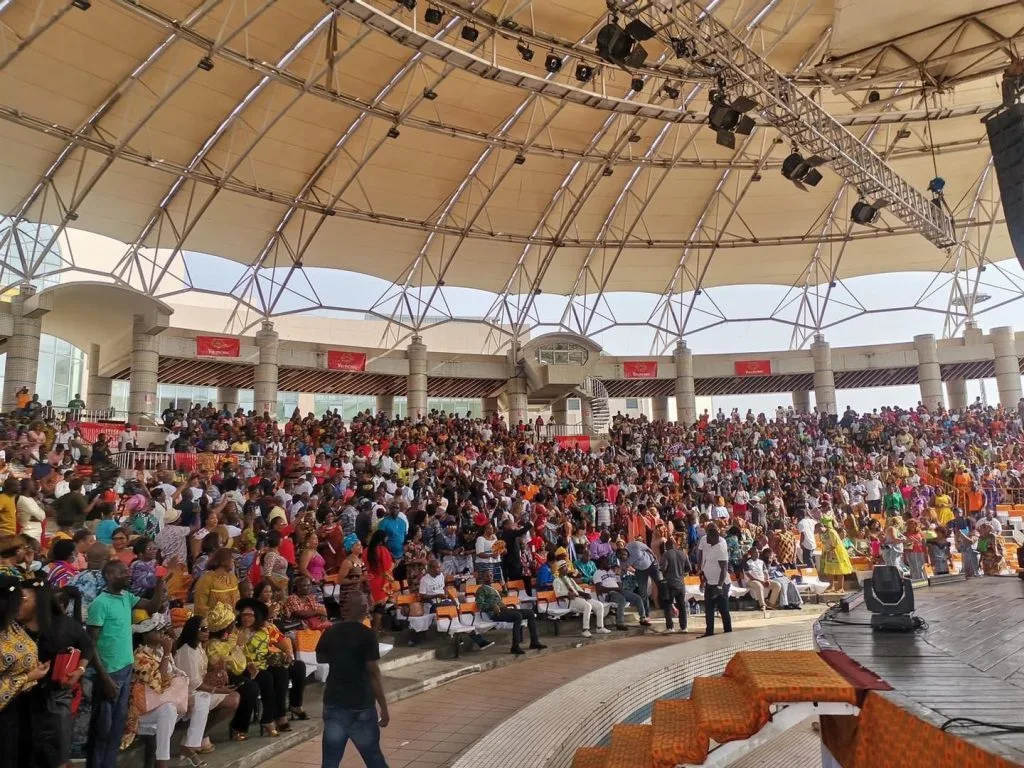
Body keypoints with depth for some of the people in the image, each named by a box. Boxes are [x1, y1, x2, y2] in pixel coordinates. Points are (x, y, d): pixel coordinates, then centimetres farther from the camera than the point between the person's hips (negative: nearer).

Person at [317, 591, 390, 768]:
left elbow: (320, 659, 19)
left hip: (334, 701, 4)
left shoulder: (330, 633, 1)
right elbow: (373, 672, -15)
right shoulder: (367, 635, -14)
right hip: (361, 704, -4)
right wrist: (384, 707, -9)